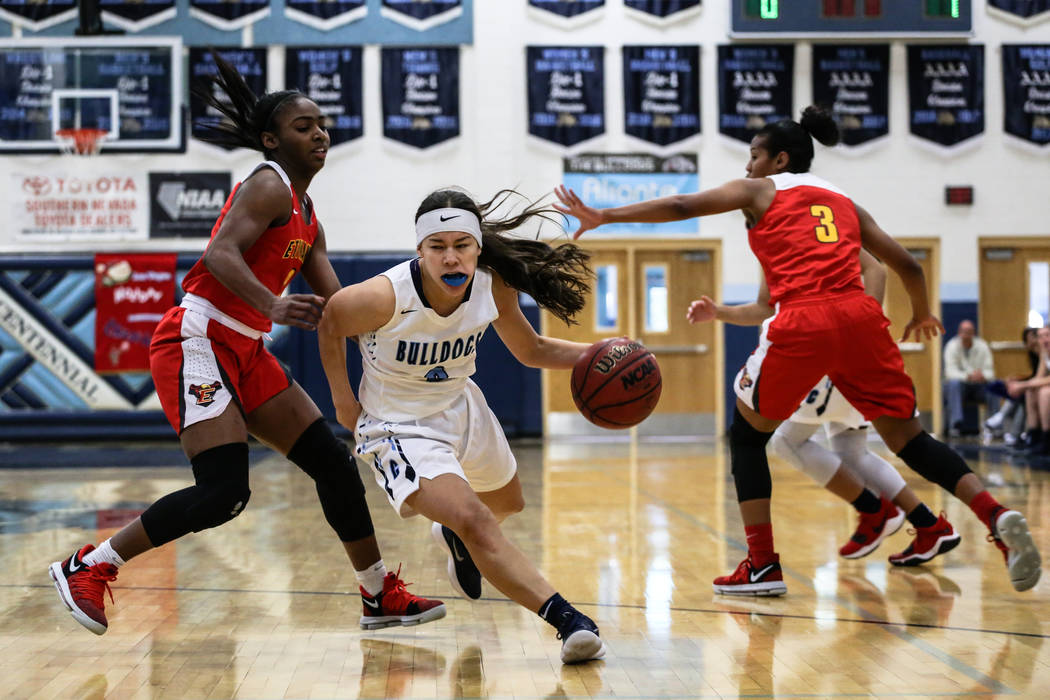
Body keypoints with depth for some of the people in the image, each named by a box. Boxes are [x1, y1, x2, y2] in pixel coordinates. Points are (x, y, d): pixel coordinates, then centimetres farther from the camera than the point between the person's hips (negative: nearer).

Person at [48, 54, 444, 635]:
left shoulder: (308, 220, 19)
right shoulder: (269, 185, -9)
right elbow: (221, 254, -24)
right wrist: (273, 306, -37)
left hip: (245, 352, 9)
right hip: (198, 341, -9)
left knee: (332, 462, 7)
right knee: (224, 491, -18)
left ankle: (380, 596, 18)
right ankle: (86, 567, -4)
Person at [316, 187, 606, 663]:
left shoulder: (493, 288, -19)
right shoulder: (385, 297, -32)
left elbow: (531, 350, -2)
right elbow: (330, 325, -11)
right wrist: (342, 399, -8)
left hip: (460, 407, 6)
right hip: (400, 428, -6)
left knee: (508, 503, 30)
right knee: (475, 521, -28)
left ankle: (456, 538, 64)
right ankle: (566, 620, -27)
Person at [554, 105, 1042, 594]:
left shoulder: (760, 190, 17)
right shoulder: (844, 203, 28)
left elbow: (682, 206, 5)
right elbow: (907, 266, 25)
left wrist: (604, 216, 9)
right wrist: (922, 316, 43)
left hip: (802, 322, -4)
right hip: (860, 316, 4)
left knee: (747, 430, 15)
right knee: (905, 436, 11)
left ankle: (762, 567, 9)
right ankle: (997, 517, -12)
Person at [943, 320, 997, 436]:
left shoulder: (982, 346, -2)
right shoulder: (952, 346, -9)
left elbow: (990, 373, -6)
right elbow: (951, 372, -20)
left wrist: (983, 376, -31)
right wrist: (968, 376, -37)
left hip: (978, 387, 2)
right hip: (959, 387, -2)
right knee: (954, 383, -35)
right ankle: (956, 425, -37)